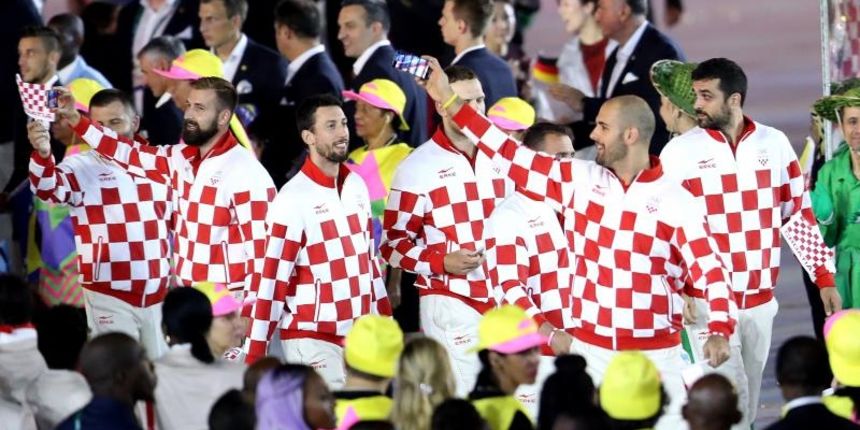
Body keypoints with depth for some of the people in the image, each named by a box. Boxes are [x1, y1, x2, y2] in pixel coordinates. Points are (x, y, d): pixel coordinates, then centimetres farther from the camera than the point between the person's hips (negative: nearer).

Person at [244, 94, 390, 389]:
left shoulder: (356, 186, 9)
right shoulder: (294, 199, -11)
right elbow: (272, 280, -12)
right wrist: (254, 357, -15)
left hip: (360, 337, 6)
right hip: (313, 341, -6)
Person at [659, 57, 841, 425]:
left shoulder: (774, 143, 4)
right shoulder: (680, 152, -3)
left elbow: (798, 215, 10)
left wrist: (824, 277, 6)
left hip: (761, 299, 3)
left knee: (748, 397, 10)